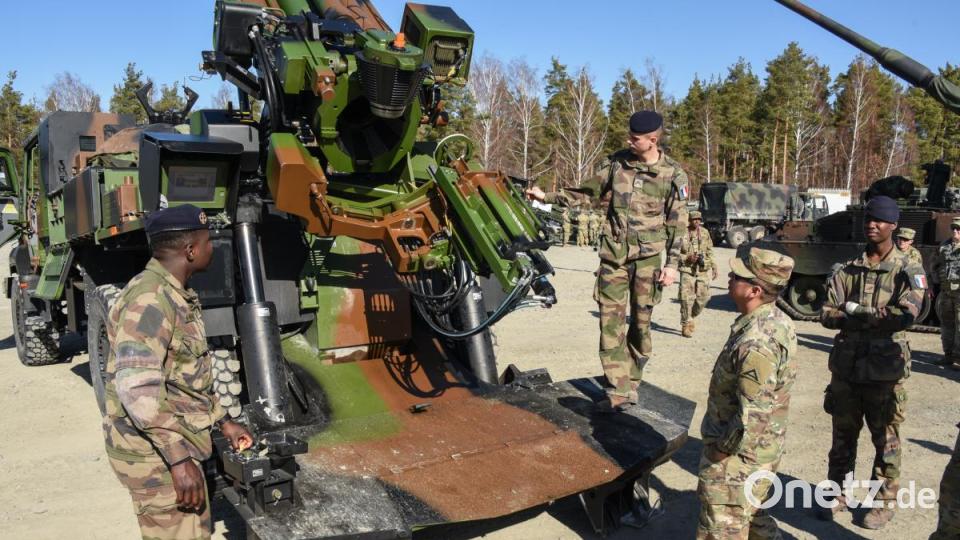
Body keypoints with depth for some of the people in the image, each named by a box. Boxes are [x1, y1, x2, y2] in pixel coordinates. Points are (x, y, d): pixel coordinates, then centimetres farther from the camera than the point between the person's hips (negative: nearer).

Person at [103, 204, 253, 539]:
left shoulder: (177, 296, 11)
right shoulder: (149, 298, -21)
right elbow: (138, 388, -30)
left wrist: (223, 422, 21)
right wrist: (179, 458, -32)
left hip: (175, 446, 10)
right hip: (154, 452, -10)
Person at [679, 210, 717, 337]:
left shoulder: (705, 233, 10)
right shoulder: (683, 233, -4)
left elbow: (710, 252, 16)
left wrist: (713, 267, 12)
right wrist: (687, 258, -16)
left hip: (703, 270, 4)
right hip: (687, 270, -4)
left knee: (703, 296, 2)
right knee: (687, 298, -7)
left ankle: (691, 316, 27)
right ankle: (686, 325, 4)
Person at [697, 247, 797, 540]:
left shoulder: (756, 343, -32)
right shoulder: (778, 321, 0)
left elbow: (751, 419, -31)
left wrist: (720, 450, -16)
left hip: (738, 457, -9)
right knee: (749, 516, 28)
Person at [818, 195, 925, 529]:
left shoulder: (908, 272, -4)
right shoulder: (847, 271, 4)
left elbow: (905, 316, -20)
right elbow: (827, 316, -4)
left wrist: (855, 311, -14)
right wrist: (877, 317, -16)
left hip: (885, 370, -3)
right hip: (847, 367, 3)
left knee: (885, 441, 9)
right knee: (843, 438, 14)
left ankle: (885, 502, 25)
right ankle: (837, 495, 29)